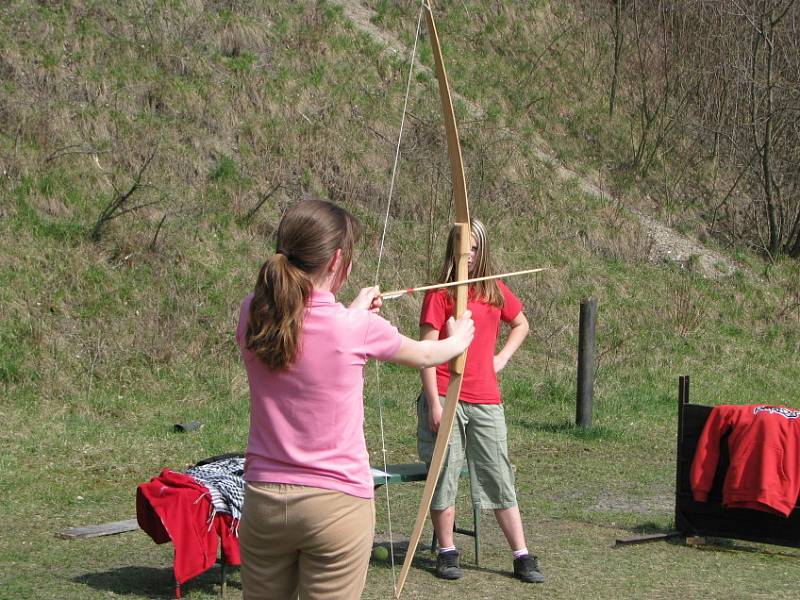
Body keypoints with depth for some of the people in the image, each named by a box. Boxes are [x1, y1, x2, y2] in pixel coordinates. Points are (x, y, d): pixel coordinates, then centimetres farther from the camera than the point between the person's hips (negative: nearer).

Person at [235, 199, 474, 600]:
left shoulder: (252, 314, -3)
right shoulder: (356, 328, -14)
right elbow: (422, 356, 7)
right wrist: (458, 340, 29)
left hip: (263, 501, 4)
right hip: (337, 505, -4)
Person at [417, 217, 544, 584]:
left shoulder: (496, 291, 10)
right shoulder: (440, 294, -4)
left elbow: (521, 324, 28)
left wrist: (502, 358, 11)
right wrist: (434, 403, -14)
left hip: (486, 401, 4)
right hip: (446, 397, -4)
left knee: (499, 476, 6)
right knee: (445, 474, 1)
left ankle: (522, 557, 8)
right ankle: (447, 552, 13)